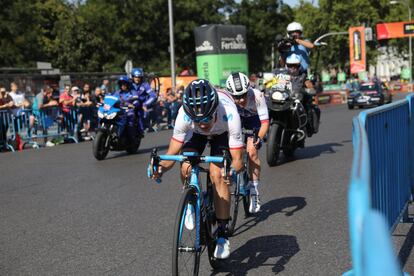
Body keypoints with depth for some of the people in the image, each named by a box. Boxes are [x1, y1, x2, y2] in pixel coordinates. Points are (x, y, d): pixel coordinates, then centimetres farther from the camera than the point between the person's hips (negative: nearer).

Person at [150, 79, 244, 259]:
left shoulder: (229, 114, -43)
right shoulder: (184, 115, -38)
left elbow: (237, 160, -39)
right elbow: (172, 152, -30)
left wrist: (232, 170, -61)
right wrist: (161, 167, -51)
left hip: (222, 132, -2)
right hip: (196, 134, 2)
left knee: (217, 175, -21)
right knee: (186, 169, -23)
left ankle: (223, 235, -9)